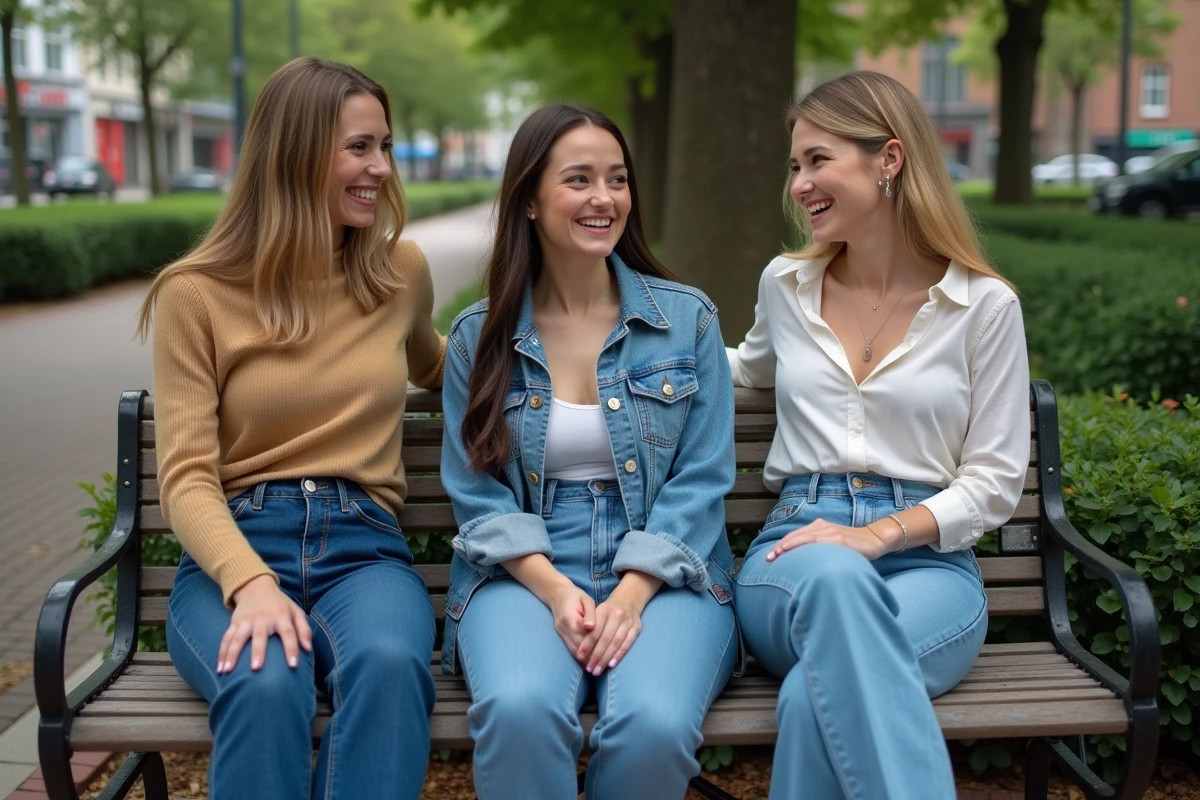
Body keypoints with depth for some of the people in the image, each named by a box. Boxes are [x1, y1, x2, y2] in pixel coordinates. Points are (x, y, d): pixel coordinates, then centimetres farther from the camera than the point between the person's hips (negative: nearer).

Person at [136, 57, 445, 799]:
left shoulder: (403, 271, 11)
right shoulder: (196, 293, 1)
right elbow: (187, 477, -7)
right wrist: (251, 583, -24)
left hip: (363, 546, 2)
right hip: (236, 548, -1)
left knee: (390, 665, -36)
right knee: (266, 688, -37)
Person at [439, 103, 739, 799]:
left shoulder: (688, 319, 6)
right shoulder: (479, 336, 8)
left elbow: (700, 481, 1)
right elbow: (478, 494, 3)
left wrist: (631, 595, -14)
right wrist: (555, 590, -14)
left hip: (663, 576, 0)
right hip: (524, 573, 0)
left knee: (655, 723, -31)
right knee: (518, 710, -33)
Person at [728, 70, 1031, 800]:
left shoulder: (985, 304, 3)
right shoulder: (785, 285, 13)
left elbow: (994, 481, 2)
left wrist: (880, 533, -14)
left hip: (928, 557, -2)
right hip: (799, 551, 2)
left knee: (821, 690, -39)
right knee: (832, 577, -40)